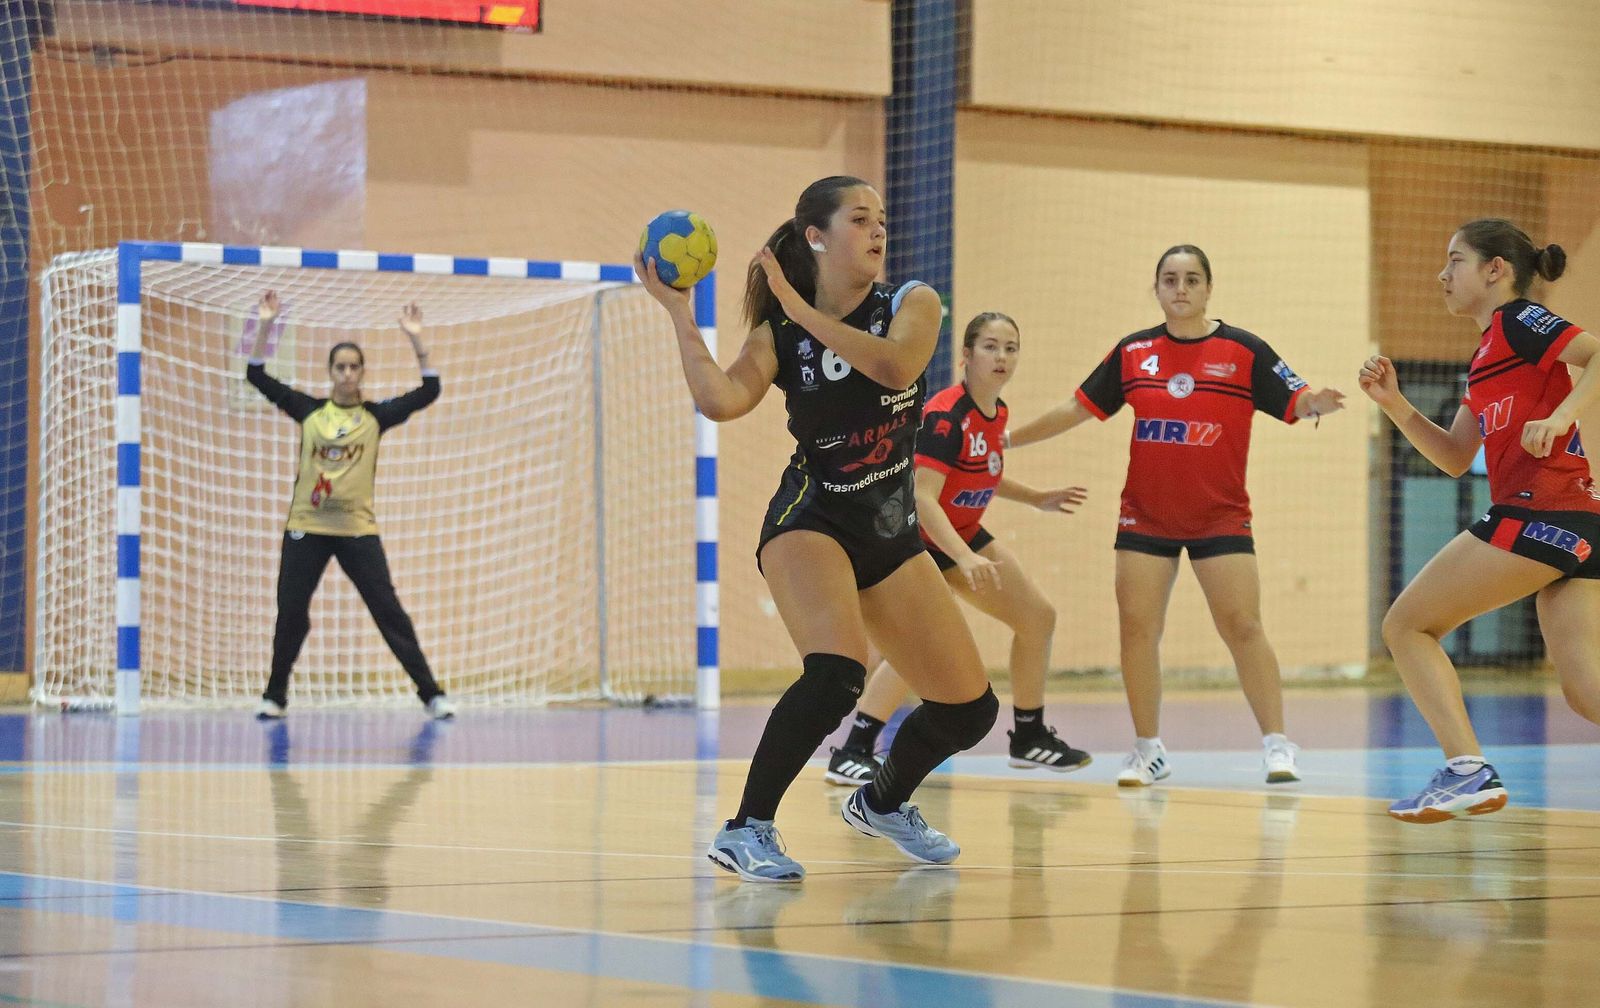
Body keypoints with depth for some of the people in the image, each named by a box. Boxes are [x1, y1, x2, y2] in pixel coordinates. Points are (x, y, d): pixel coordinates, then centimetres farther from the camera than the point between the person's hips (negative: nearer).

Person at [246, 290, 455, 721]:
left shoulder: (376, 415, 4)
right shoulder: (309, 410, 6)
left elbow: (428, 391, -2)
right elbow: (257, 376, 4)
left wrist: (416, 341, -10)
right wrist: (265, 326, -6)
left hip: (357, 529, -1)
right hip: (306, 527, 1)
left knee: (389, 612, -2)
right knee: (291, 613, 4)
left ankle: (431, 694, 1)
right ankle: (274, 697, 18)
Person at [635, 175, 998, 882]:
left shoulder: (911, 304, 0)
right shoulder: (777, 333, -3)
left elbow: (894, 365, -23)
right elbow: (722, 401, -21)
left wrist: (802, 311, -19)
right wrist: (678, 313, -19)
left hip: (891, 532, 4)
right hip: (809, 521, -4)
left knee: (969, 710, 4)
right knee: (835, 674, -32)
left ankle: (882, 802, 33)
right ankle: (746, 831, -21)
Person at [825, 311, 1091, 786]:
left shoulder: (998, 413, 2)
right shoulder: (945, 416, -26)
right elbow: (923, 498, -33)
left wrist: (1039, 498, 17)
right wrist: (965, 558, -42)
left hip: (963, 533, 9)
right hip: (916, 534, -9)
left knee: (1038, 618, 11)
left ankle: (1029, 738, 28)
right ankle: (852, 753, -27)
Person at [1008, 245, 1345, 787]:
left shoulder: (1244, 350, -3)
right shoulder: (1133, 352, 5)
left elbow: (1294, 403, -6)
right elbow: (1078, 408, 11)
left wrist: (1316, 402, -29)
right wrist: (1008, 438, 8)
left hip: (1220, 515, -3)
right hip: (1145, 517, 3)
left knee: (1242, 627, -10)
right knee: (1136, 626, -3)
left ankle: (1276, 744, -4)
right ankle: (1148, 750, 7)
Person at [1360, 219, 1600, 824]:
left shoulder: (1518, 321, -2)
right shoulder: (1487, 354, 25)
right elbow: (1456, 457, 27)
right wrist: (1394, 404, 17)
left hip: (1537, 516, -9)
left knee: (1406, 625, 1)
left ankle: (1468, 770, -10)